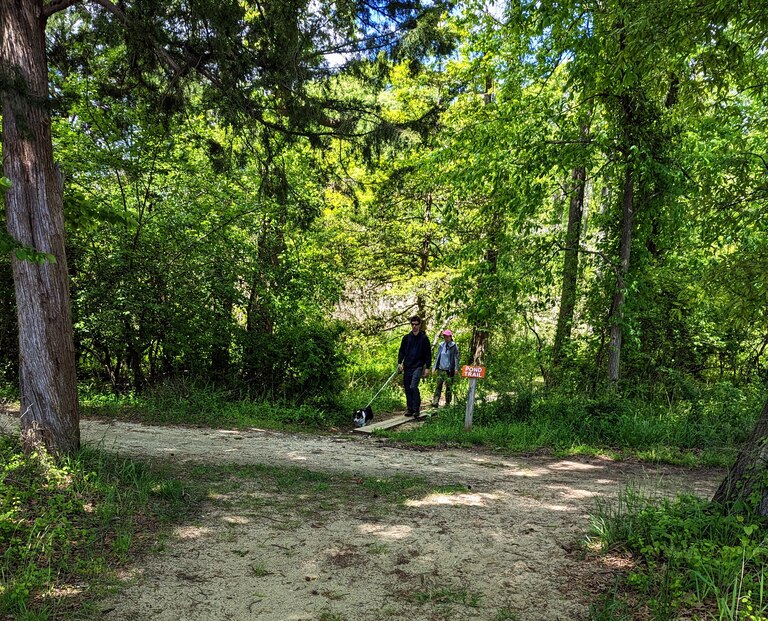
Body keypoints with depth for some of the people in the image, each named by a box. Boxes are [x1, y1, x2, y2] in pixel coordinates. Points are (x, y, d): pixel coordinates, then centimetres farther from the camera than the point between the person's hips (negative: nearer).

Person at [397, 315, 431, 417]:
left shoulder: (424, 338, 4)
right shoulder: (406, 337, 11)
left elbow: (428, 354, 4)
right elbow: (401, 351, 13)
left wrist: (427, 367, -2)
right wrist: (399, 363, -2)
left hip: (418, 367, -4)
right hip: (407, 367, 4)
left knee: (413, 386, -18)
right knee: (407, 388, 5)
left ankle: (416, 409, -7)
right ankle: (410, 409, 15)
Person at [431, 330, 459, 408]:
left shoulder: (454, 346, 0)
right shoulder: (441, 345, 10)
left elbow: (456, 358, -2)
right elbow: (437, 357, 14)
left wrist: (456, 368, -10)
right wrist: (435, 367, 10)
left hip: (449, 370, -3)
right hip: (441, 369, 3)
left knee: (449, 387, 3)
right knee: (438, 386, -4)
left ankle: (448, 403, 10)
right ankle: (435, 402, -8)